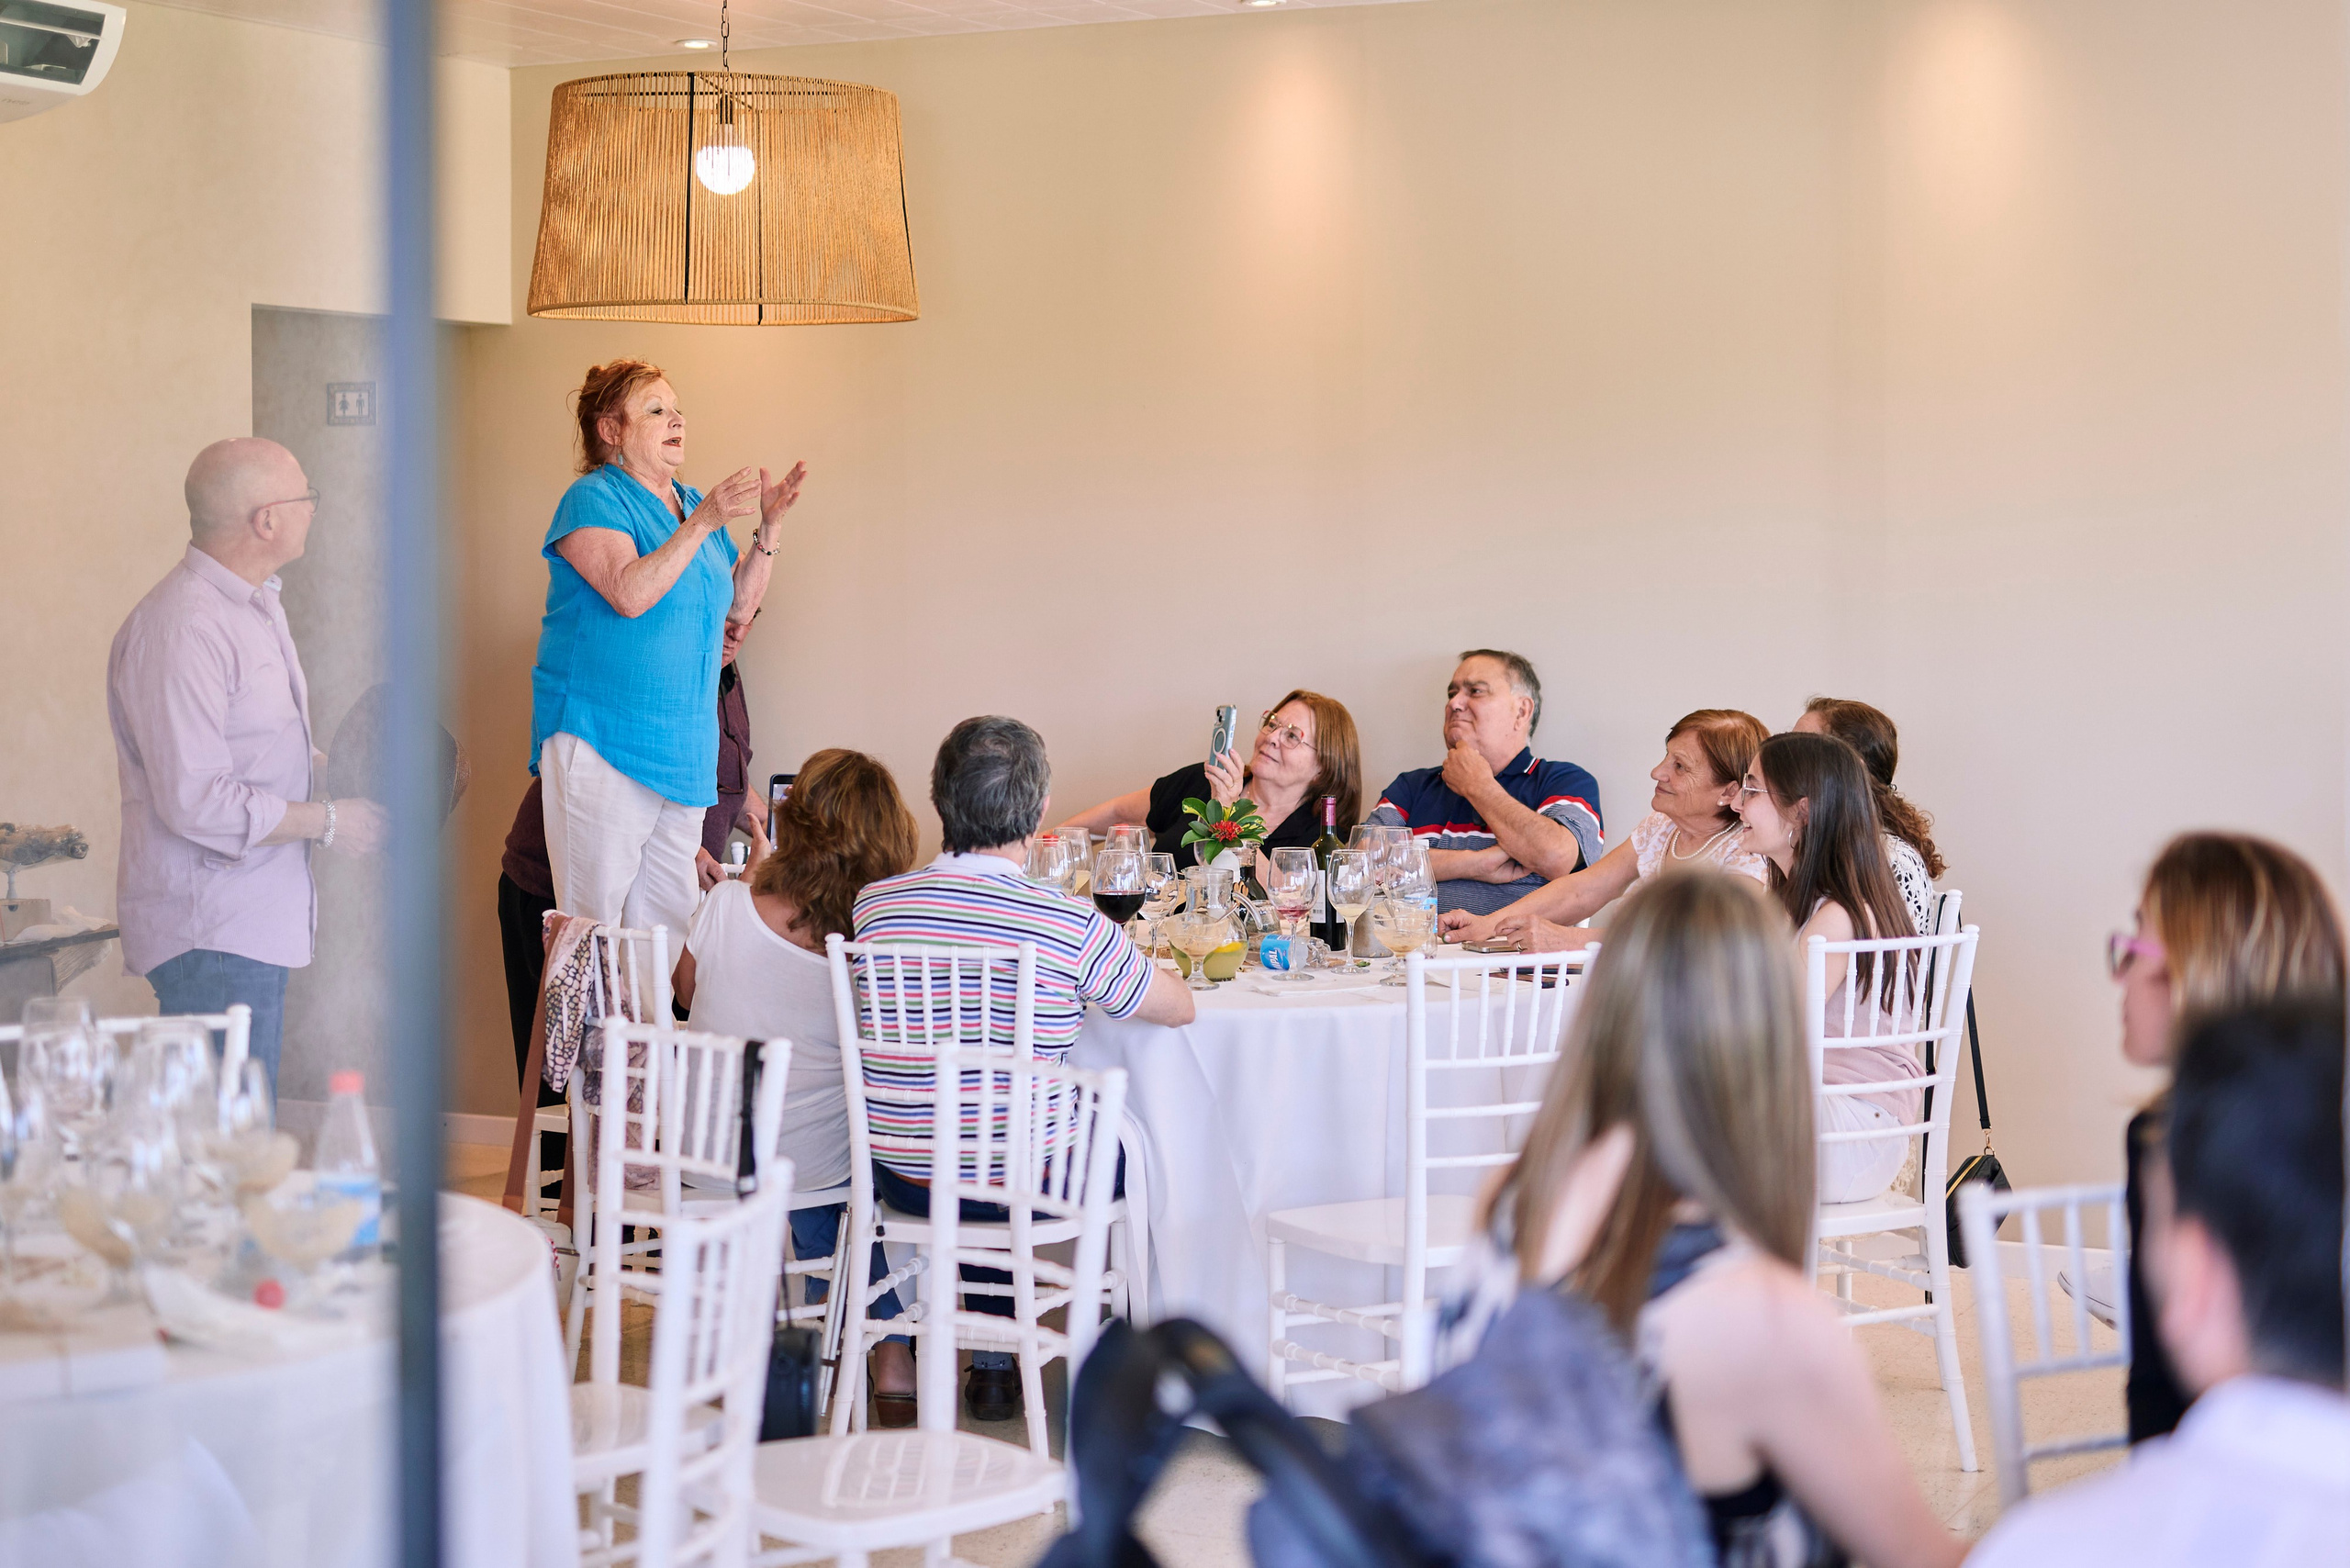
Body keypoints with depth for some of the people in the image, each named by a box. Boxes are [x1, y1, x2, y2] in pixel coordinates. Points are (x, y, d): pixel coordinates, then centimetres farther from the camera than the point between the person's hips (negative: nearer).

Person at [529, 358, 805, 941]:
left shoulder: (691, 504, 16)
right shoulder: (594, 499, -7)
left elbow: (738, 603, 18)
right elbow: (630, 593, -22)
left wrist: (770, 525, 7)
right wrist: (702, 522, -24)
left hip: (682, 749, 8)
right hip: (602, 741, -8)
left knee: (670, 926, 7)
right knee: (593, 932, -7)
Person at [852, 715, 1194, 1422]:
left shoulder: (872, 906, -8)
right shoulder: (1072, 927, -18)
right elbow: (1181, 1007, -2)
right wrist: (1114, 959, 18)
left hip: (902, 1178, 3)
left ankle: (993, 1361, 41)